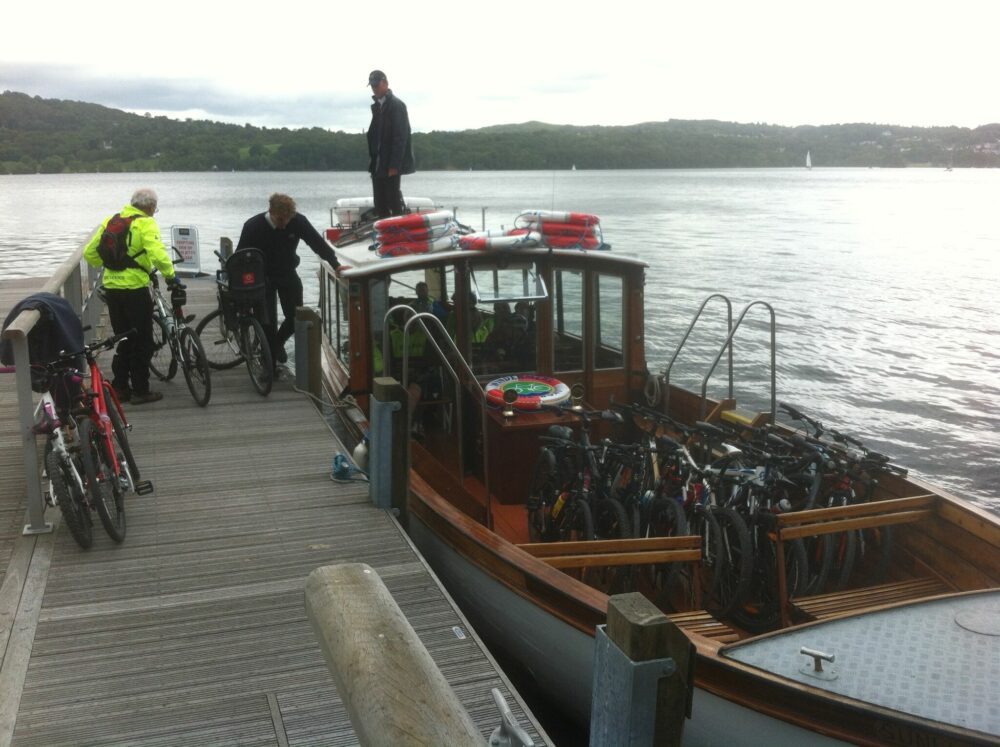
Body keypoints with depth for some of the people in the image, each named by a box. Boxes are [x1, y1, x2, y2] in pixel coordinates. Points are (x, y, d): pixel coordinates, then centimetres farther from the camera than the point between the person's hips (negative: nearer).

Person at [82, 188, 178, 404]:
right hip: (135, 288, -6)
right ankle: (140, 391, 7)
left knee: (123, 339, 18)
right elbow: (157, 254, -23)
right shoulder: (146, 224, -8)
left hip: (111, 288, 6)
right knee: (142, 342, 4)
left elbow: (89, 253, 13)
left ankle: (120, 387, 21)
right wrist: (170, 275, -9)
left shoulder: (110, 220, 11)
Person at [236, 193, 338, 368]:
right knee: (268, 321, -8)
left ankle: (278, 343, 31)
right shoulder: (253, 226, -21)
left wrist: (336, 265, -19)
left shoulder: (298, 221, -17)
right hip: (263, 277, -3)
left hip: (288, 274, 3)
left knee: (296, 318, 0)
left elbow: (318, 243, -12)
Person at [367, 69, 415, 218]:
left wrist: (394, 165, -20)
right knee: (380, 206, 7)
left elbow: (400, 137, -14)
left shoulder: (396, 105, -8)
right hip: (377, 165, 8)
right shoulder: (376, 106, 17)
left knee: (394, 201, -7)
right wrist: (372, 162, 13)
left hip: (390, 165, -8)